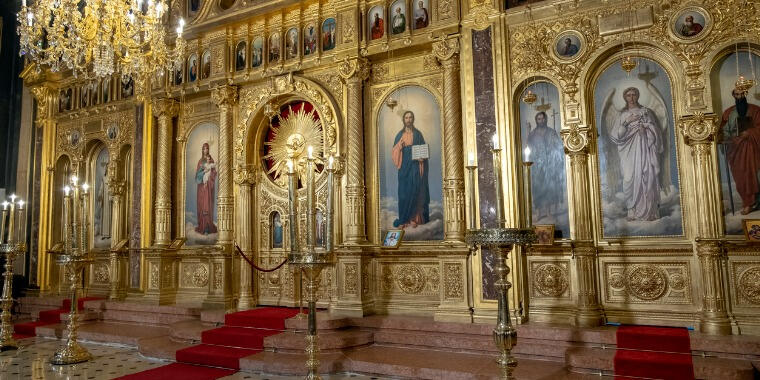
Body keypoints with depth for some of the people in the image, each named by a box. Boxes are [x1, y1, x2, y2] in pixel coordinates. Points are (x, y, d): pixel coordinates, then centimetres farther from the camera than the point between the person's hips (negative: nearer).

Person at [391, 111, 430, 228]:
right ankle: (404, 219, 4)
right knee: (403, 192, -1)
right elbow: (395, 151, 6)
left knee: (415, 191, -3)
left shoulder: (417, 134, 6)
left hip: (415, 166, -1)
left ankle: (414, 218, 3)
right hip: (404, 167, 1)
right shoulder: (400, 135, 10)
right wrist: (399, 145, -14)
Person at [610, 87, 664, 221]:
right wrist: (627, 122, -8)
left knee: (648, 178, -8)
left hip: (645, 150, 0)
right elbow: (615, 135, 1)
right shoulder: (622, 116, 13)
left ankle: (650, 211, -4)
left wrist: (645, 129, -10)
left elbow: (656, 131, 8)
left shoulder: (646, 112, 12)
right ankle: (632, 211, -6)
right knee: (630, 178, -9)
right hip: (630, 152, 0)